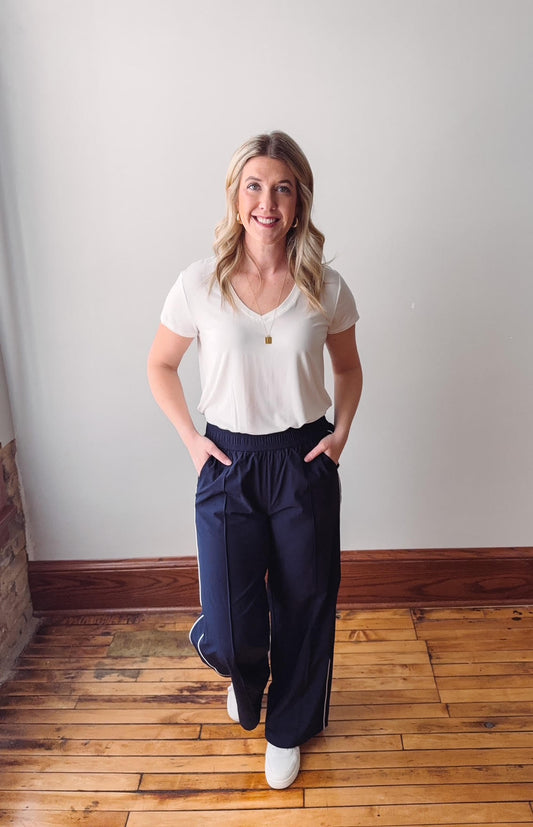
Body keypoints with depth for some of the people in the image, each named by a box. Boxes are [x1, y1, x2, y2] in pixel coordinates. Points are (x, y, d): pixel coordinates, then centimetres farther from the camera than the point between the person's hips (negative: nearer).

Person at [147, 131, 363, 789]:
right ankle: (247, 677, 43)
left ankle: (287, 729, 44)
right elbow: (160, 367, 6)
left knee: (303, 606, 13)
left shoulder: (326, 288, -3)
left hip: (305, 462, 1)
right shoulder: (200, 284, -7)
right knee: (228, 631, 0)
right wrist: (191, 439, -2)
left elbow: (347, 367, 13)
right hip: (228, 463, -1)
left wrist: (342, 430, -1)